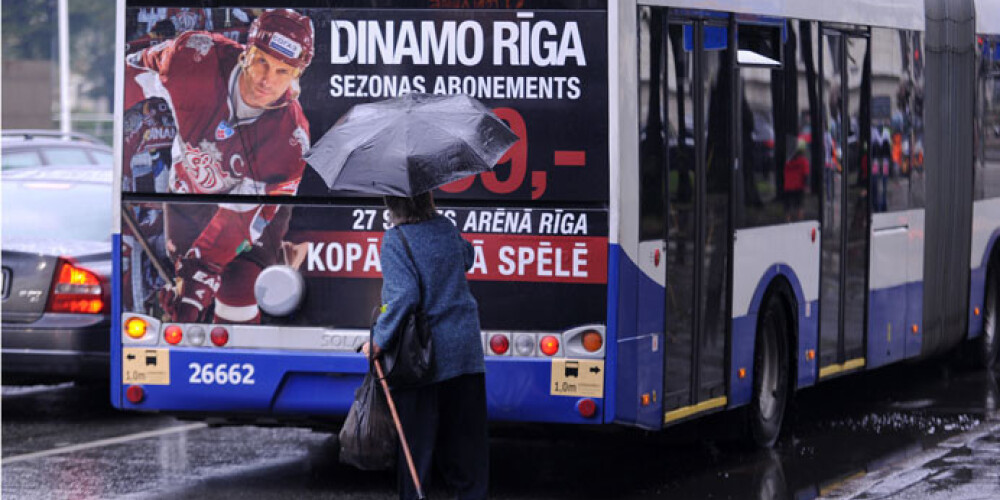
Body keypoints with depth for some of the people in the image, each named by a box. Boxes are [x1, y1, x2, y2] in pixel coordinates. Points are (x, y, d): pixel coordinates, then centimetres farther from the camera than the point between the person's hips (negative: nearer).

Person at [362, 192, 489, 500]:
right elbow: (466, 258, 24)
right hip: (466, 346, 6)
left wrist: (379, 340, -17)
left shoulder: (395, 240, -15)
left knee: (416, 439, 3)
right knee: (466, 434, 13)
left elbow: (404, 296, -24)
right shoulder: (446, 228, 3)